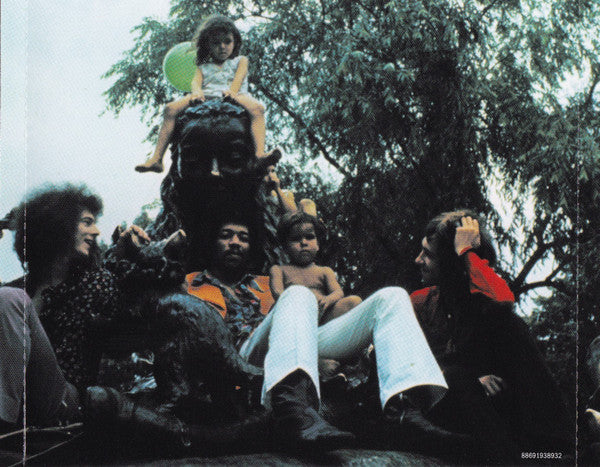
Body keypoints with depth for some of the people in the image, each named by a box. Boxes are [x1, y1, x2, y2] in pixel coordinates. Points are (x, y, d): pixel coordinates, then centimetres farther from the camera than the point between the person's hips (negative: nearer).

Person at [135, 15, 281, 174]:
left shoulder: (240, 61, 25)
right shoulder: (203, 67, 28)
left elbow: (240, 76, 4)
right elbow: (196, 80, 7)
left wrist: (232, 91, -22)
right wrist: (196, 91, -21)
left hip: (235, 98, -2)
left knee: (257, 108, -36)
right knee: (171, 109, -18)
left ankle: (260, 154, -53)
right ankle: (157, 158, -25)